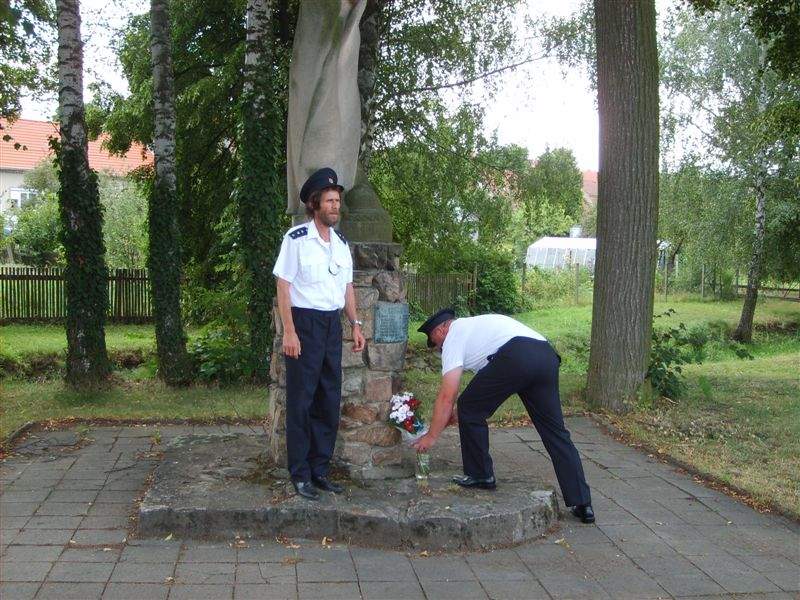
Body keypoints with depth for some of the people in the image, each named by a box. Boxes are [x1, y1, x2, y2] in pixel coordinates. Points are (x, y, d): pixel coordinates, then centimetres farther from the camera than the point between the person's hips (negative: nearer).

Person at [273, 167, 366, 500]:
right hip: (304, 322, -7)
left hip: (332, 323, 7)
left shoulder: (341, 243, 12)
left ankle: (320, 470, 21)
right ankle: (300, 475, 8)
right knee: (301, 400, -1)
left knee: (329, 399, 10)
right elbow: (284, 286, -10)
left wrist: (355, 325, 12)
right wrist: (289, 331, -15)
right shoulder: (296, 239, -9)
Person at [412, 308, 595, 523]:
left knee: (469, 411, 11)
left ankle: (480, 476, 21)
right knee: (556, 432, 11)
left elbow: (447, 396, 9)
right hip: (548, 355, 9)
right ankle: (582, 504, 10)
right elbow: (487, 391, 43)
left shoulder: (453, 337, 15)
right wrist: (459, 412, 47)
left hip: (515, 358, -8)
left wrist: (432, 436, 17)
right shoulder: (475, 325, 39)